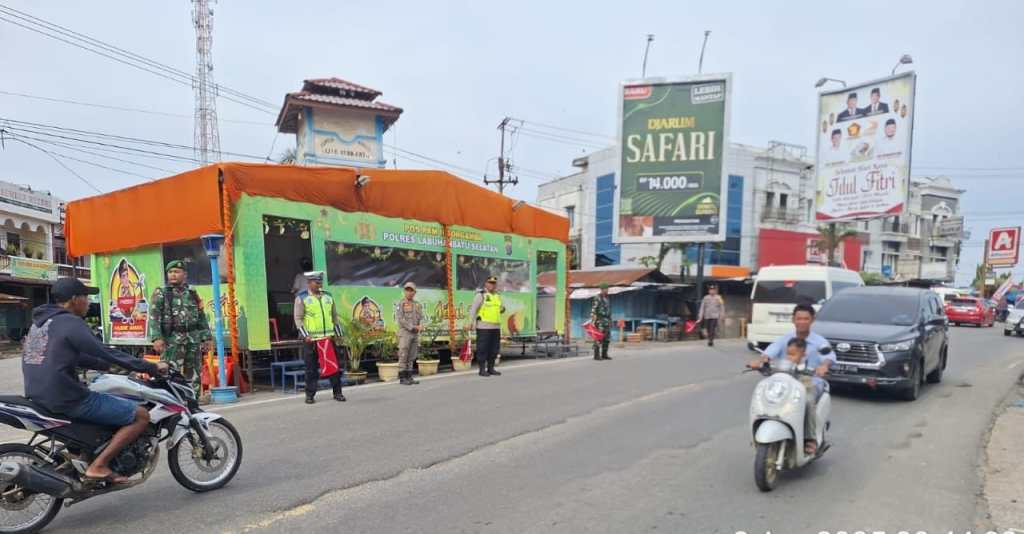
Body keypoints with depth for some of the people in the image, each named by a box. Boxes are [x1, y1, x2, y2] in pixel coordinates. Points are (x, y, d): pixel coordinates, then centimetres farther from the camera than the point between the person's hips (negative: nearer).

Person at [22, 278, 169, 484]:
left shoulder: (40, 321, 15)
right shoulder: (71, 323, -14)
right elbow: (105, 353, -18)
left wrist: (109, 366, 30)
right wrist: (152, 368, -13)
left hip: (38, 396, 10)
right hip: (67, 399, -10)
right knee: (141, 415, -7)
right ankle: (98, 466, -10)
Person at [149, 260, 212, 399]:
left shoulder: (192, 294, 16)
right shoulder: (160, 293, 5)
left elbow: (202, 317, 17)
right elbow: (154, 317, -5)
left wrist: (207, 337, 11)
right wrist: (156, 337, -17)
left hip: (194, 339, 4)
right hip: (172, 339, -4)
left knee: (194, 376, 8)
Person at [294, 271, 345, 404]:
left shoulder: (328, 297, 12)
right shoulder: (301, 298, -1)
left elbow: (335, 316, 16)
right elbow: (298, 318, -5)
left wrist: (338, 334, 12)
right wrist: (305, 335, -13)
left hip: (328, 338, 3)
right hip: (310, 339, -3)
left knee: (333, 365, 2)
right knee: (311, 368, 4)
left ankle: (337, 393, 11)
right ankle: (310, 395, 15)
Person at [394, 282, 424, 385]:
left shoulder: (418, 305, 13)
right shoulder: (400, 304, -5)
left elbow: (420, 319, 9)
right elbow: (400, 320, -13)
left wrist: (421, 326, -14)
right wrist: (413, 327, -17)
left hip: (415, 334, 6)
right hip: (404, 333, -6)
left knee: (411, 357, 7)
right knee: (403, 356, -6)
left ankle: (409, 377, 11)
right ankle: (402, 378, -2)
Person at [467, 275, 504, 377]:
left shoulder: (497, 296, 16)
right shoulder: (481, 295, -4)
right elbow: (473, 310, -8)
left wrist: (502, 310, 4)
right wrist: (474, 322, -15)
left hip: (496, 326, 7)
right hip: (484, 326, -7)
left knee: (494, 348, 9)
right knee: (483, 348, -3)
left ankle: (491, 368, 18)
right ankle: (482, 369, 3)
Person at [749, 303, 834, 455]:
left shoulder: (819, 342, 2)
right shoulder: (784, 340, 8)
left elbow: (829, 356, -18)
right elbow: (770, 351, -9)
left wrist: (824, 365, -43)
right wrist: (760, 360, -33)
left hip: (811, 382, -2)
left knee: (807, 401, -34)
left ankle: (810, 439, -19)